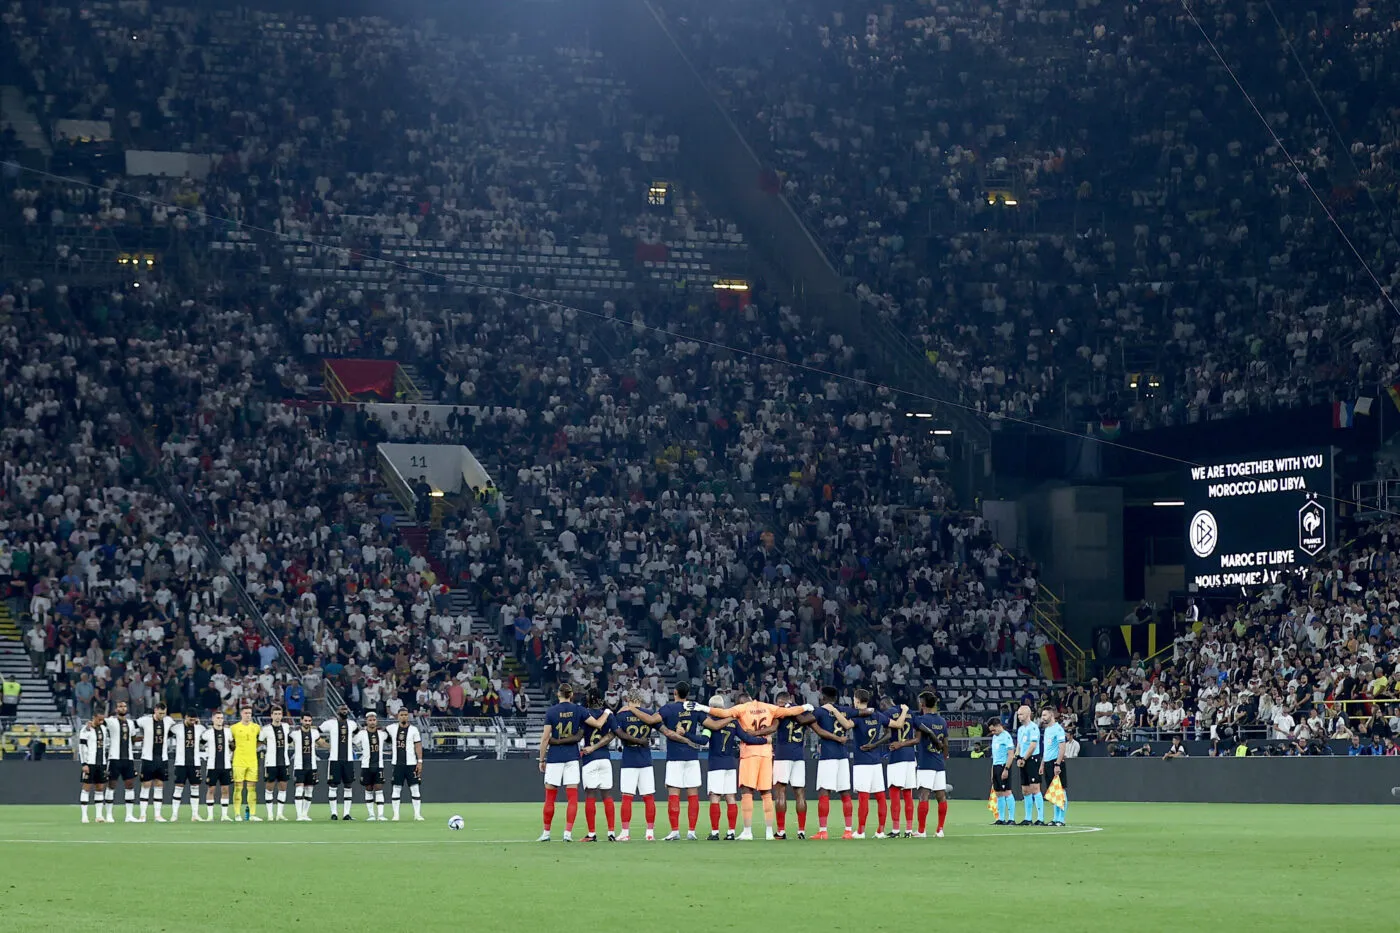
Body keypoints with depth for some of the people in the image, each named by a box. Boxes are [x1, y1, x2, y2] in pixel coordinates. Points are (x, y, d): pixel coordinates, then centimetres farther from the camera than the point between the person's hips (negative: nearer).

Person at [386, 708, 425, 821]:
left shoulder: (413, 729, 0)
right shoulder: (392, 728, 5)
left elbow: (418, 746, -1)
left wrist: (420, 761, -7)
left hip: (411, 764, -2)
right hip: (397, 764, 2)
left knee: (415, 788, -2)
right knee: (396, 788, 3)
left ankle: (417, 814, 1)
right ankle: (395, 815, 8)